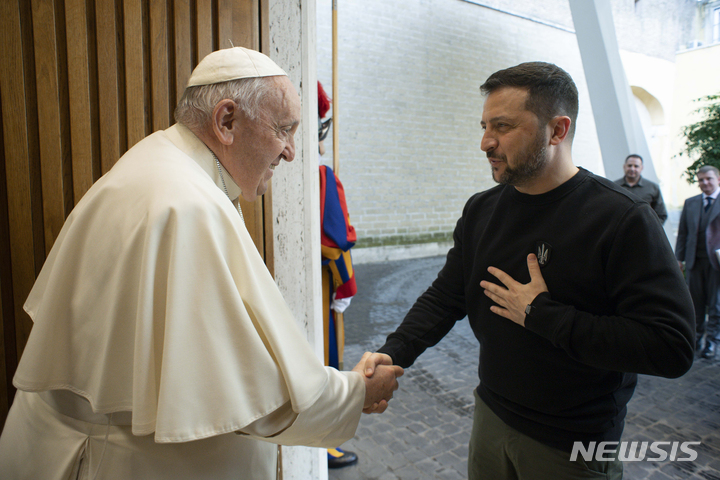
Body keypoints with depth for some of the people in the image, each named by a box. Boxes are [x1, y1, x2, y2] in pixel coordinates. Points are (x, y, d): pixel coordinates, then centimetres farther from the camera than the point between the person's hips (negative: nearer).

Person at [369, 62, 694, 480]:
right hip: (491, 417, 5)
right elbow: (445, 297, 1)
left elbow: (671, 347, -24)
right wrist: (392, 354, -13)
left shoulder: (622, 219, -19)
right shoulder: (482, 210, -2)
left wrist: (541, 314, -24)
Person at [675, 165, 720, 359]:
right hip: (695, 261, 3)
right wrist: (679, 257, 6)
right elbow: (682, 232, 11)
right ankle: (696, 335, 24)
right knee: (695, 301, 10)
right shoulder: (690, 203, 10)